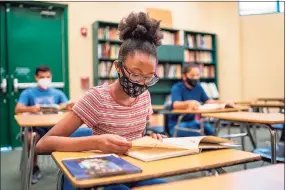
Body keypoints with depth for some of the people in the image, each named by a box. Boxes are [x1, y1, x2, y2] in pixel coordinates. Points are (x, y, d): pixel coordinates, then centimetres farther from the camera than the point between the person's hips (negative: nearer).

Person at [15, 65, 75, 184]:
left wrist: (68, 106, -24)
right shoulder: (28, 93, 7)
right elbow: (17, 110, -6)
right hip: (36, 127, -1)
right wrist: (32, 108, -28)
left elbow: (66, 106, 3)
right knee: (31, 138, -34)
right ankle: (35, 168, -7)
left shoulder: (58, 93, 13)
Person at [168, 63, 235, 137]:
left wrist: (224, 103, -9)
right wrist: (189, 103, -52)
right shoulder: (177, 88, -14)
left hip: (192, 121, 6)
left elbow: (208, 101, 7)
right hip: (177, 124, -6)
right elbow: (176, 105, -31)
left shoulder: (198, 87, 7)